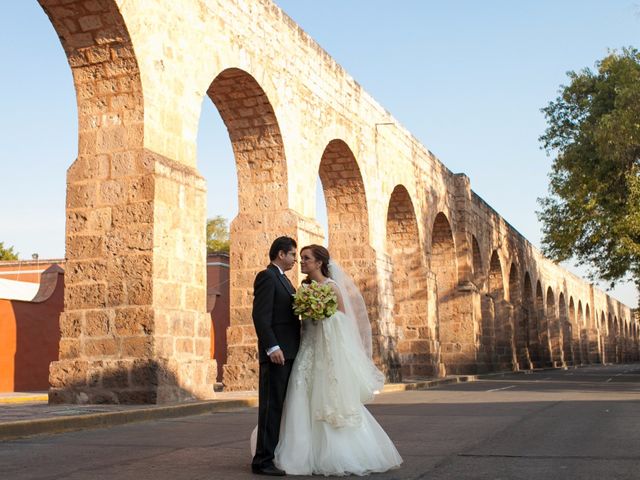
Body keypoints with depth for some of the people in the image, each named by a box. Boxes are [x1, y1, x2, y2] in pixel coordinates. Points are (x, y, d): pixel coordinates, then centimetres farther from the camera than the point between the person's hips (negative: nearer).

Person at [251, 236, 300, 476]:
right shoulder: (266, 276, -9)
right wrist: (272, 347, -23)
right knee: (271, 405, -7)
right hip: (276, 353, -9)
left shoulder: (283, 279, 21)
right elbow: (260, 315, -18)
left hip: (289, 353, 9)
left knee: (283, 405, 11)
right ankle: (263, 460, -4)